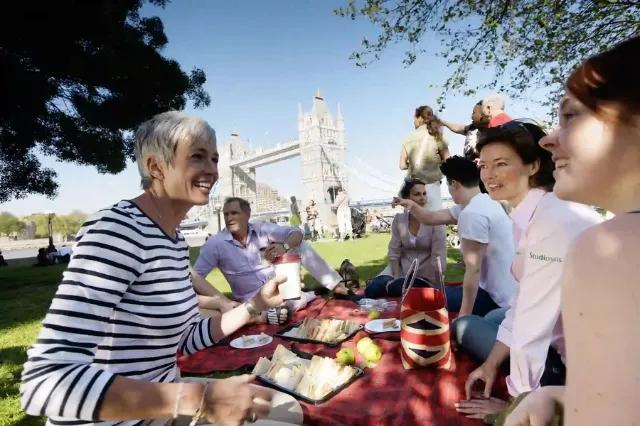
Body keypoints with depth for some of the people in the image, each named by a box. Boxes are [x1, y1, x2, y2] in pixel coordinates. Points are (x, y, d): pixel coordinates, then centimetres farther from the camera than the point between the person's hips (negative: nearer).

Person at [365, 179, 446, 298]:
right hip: (402, 268, 3)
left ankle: (389, 286, 8)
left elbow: (439, 256, -17)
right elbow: (394, 251, -3)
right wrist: (396, 278, -13)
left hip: (424, 274, -2)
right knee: (371, 290, -15)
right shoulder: (399, 219, -5)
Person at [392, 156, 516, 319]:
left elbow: (473, 269, -25)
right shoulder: (481, 203, 7)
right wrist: (411, 205, 16)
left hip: (499, 299, -9)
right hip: (506, 291, 9)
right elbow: (432, 218, 14)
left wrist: (465, 314, -19)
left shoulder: (472, 213, -25)